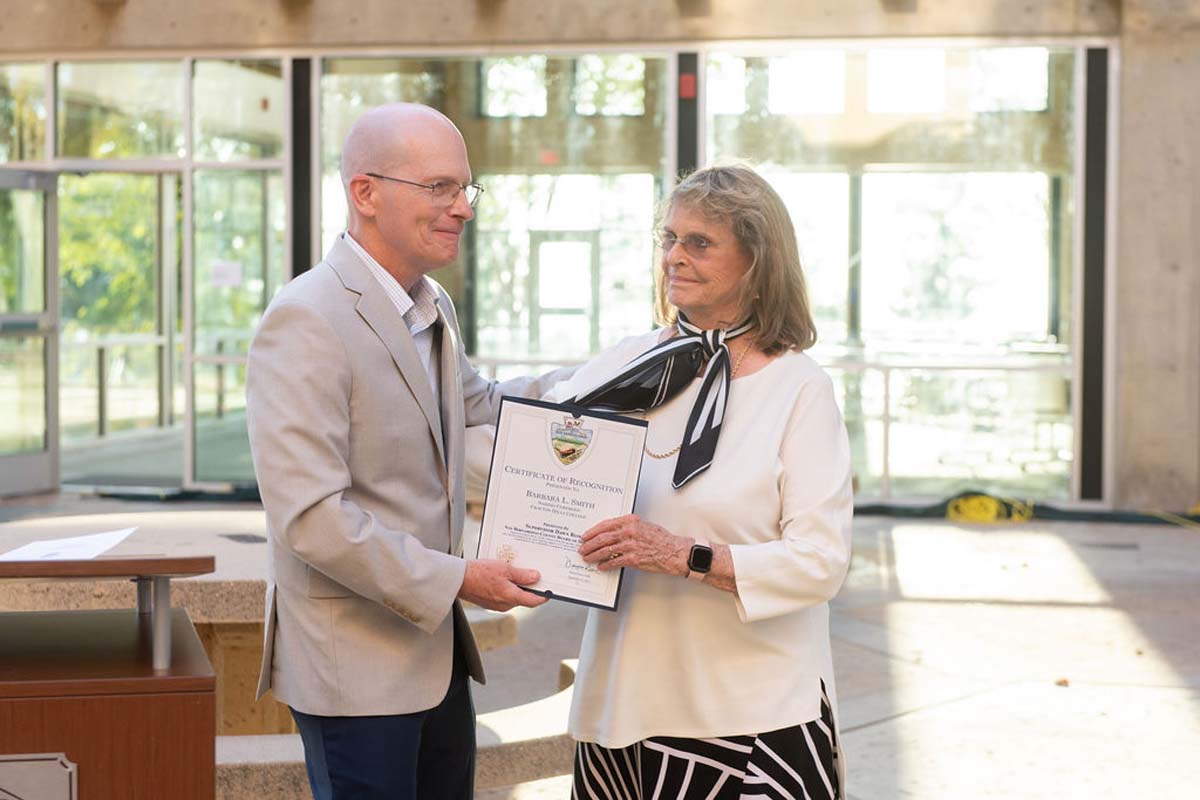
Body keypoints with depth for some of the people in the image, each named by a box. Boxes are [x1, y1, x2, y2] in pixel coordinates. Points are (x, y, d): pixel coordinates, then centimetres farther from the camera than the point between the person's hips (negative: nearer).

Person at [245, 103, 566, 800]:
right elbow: (310, 517, -25)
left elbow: (480, 403, 26)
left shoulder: (433, 306, 9)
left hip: (437, 651, 9)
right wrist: (455, 579, -21)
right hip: (355, 668, -9)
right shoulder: (306, 322, -20)